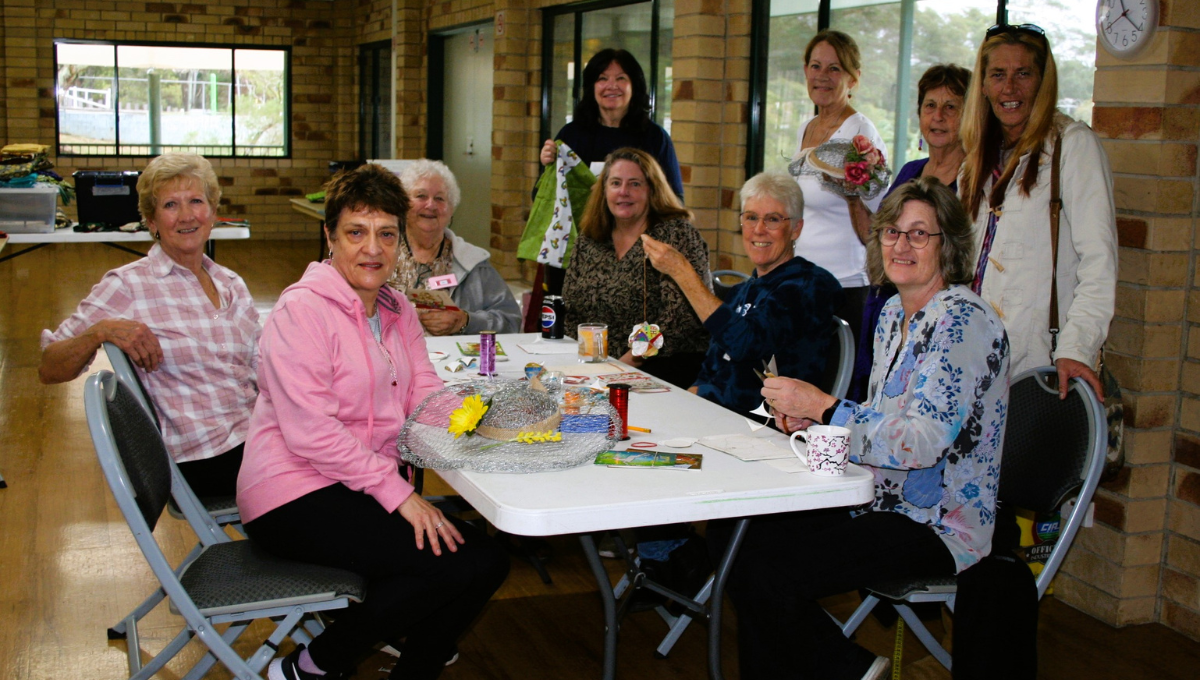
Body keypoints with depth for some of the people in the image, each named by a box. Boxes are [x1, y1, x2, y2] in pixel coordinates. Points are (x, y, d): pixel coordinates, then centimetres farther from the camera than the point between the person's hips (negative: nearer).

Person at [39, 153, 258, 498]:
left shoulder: (233, 286, 15)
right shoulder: (128, 286, -1)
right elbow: (49, 370, -5)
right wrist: (100, 331, -24)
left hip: (256, 434, 6)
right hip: (206, 460, -6)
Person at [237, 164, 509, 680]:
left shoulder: (398, 312, 13)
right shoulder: (302, 310, -12)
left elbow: (424, 395, 6)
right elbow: (309, 430, -20)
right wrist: (396, 491, -23)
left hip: (362, 489, 8)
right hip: (294, 499, -8)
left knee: (487, 561, -10)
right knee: (458, 564, -21)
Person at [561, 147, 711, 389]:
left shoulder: (677, 235, -5)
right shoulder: (589, 241, 14)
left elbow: (681, 316, -14)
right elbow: (571, 309, 17)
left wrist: (633, 359, -17)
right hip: (597, 366, 6)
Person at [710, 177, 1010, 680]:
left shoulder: (963, 322, -17)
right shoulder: (894, 313, 11)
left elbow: (922, 441, -26)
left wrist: (825, 407, -26)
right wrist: (815, 418, 2)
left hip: (938, 524, -9)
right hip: (881, 502, 9)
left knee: (770, 578, -22)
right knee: (732, 535, -3)